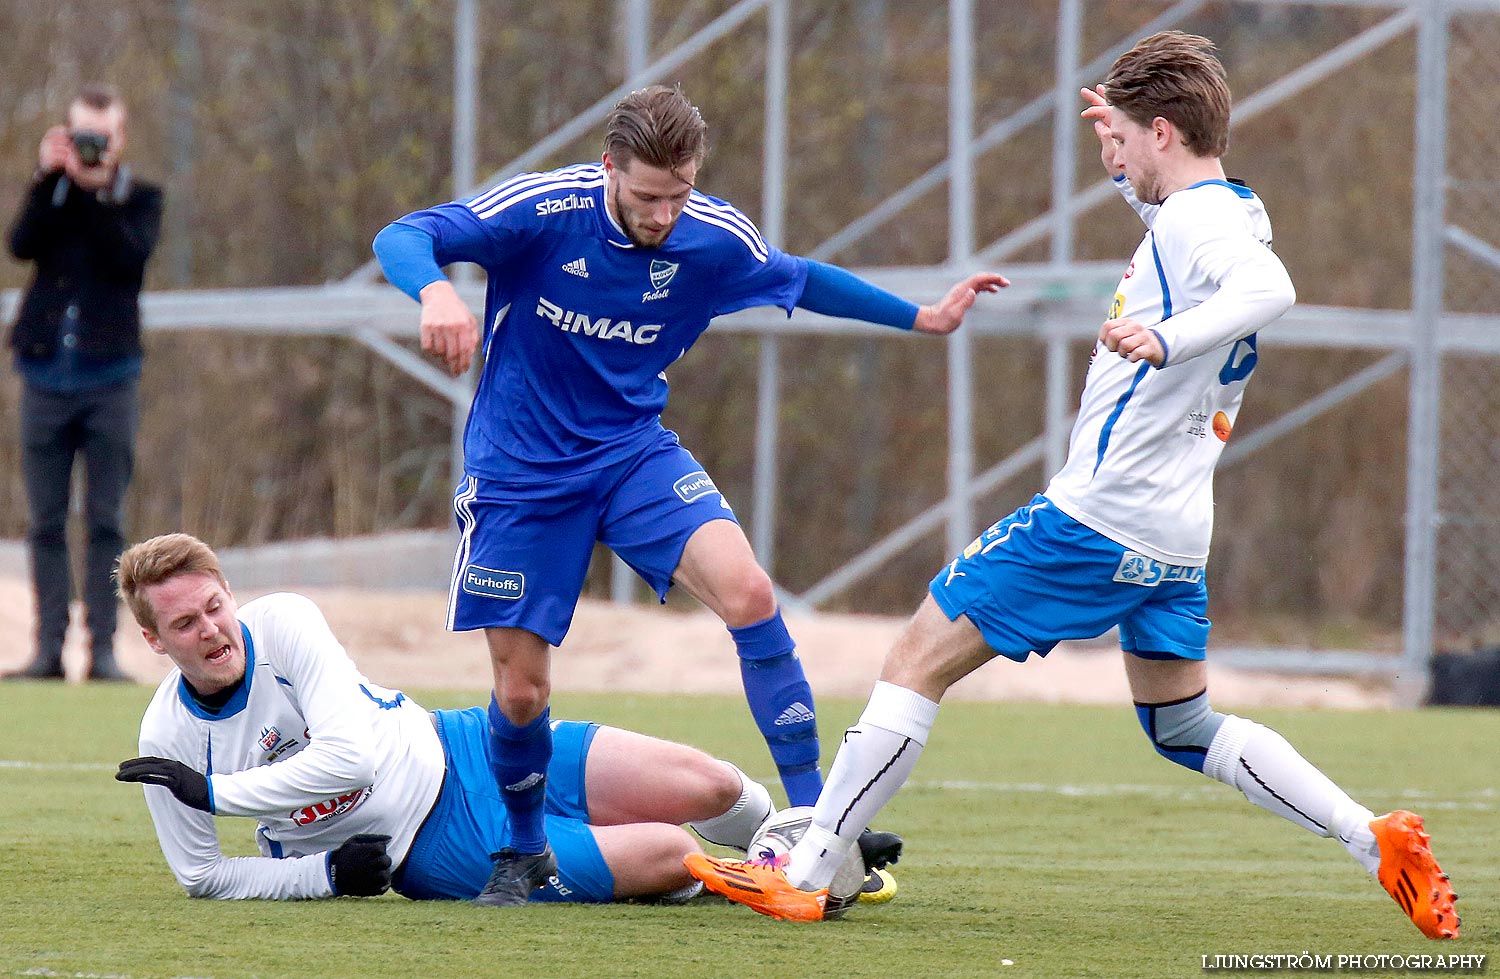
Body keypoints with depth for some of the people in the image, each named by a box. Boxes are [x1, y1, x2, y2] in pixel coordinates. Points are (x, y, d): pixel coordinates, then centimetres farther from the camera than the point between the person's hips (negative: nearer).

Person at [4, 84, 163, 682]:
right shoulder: (52, 192, 12)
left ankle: (103, 649, -2)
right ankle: (49, 649, 2)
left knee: (105, 522, -3)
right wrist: (49, 178, -13)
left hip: (109, 379, -2)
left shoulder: (139, 199, 7)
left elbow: (131, 257, -12)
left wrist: (96, 191, -16)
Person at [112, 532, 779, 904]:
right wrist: (326, 873, -16)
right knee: (669, 857, -18)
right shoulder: (168, 739, -14)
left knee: (707, 786, -8)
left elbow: (349, 756, -22)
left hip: (461, 753, 2)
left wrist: (212, 793, -24)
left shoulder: (283, 623, -15)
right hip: (432, 855, -2)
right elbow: (200, 874, -3)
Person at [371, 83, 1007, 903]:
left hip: (634, 451, 2)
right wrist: (436, 293, -48)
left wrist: (922, 318, 11)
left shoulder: (715, 237, -9)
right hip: (520, 470, -2)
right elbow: (401, 239, -26)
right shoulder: (544, 209, -21)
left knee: (747, 592, -22)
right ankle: (524, 850, 29)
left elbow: (800, 280, 13)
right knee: (521, 690, -2)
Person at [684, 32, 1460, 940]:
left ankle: (804, 875, -5)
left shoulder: (1197, 219, -16)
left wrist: (1165, 339, -51)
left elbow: (1269, 289, -38)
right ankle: (1376, 838, 4)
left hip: (1097, 516, -10)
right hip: (1174, 536, 10)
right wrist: (1130, 166, 32)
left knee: (917, 662, -3)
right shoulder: (1234, 212, 13)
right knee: (1184, 729, 19)